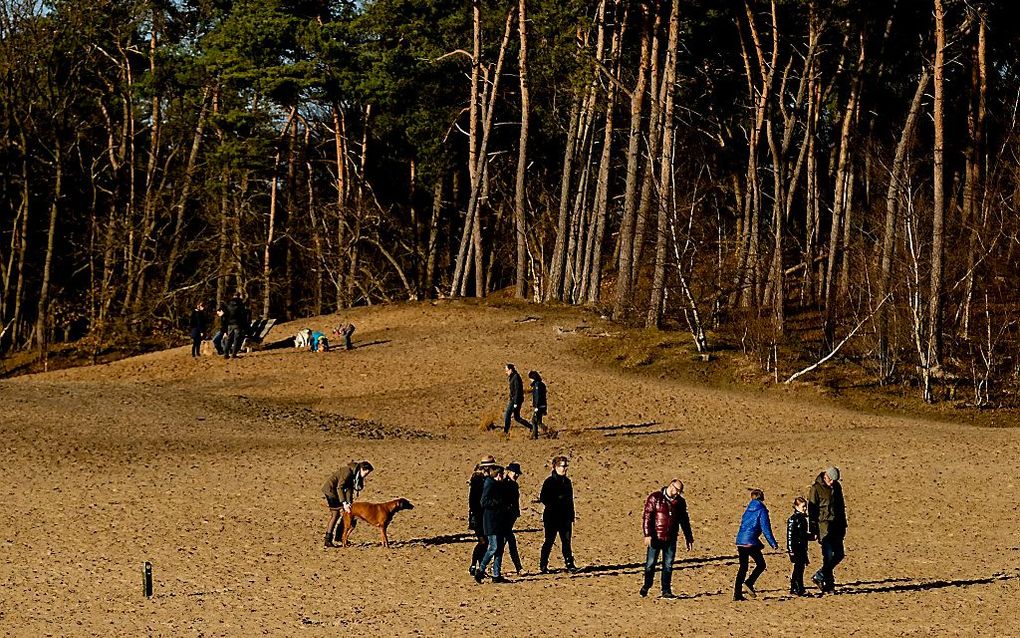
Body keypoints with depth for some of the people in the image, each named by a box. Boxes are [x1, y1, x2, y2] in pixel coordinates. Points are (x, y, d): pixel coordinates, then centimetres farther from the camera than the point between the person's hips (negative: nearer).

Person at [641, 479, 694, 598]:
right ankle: (646, 585, 23)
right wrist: (647, 535, -18)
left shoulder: (680, 502, 10)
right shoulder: (655, 498, -4)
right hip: (655, 538, -4)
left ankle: (666, 590, 12)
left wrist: (689, 539, 17)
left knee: (668, 565, 5)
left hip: (671, 539, 4)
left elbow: (684, 521, 18)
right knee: (650, 563, 1)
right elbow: (647, 516, -9)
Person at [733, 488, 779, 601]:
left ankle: (737, 593, 5)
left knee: (743, 567, 11)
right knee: (761, 564, 5)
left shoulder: (748, 510, 18)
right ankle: (749, 583, -15)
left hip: (740, 541, 7)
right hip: (751, 541, -7)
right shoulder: (761, 510, -3)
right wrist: (773, 543, -6)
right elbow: (766, 528, -9)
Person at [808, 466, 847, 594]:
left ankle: (819, 576, 19)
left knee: (839, 554, 7)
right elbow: (811, 510, -9)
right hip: (824, 525, -7)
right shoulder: (816, 488, -9)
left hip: (836, 525, 7)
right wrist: (813, 530, -12)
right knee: (828, 555, -10)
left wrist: (843, 525, 19)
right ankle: (829, 584, -1)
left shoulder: (837, 486, 11)